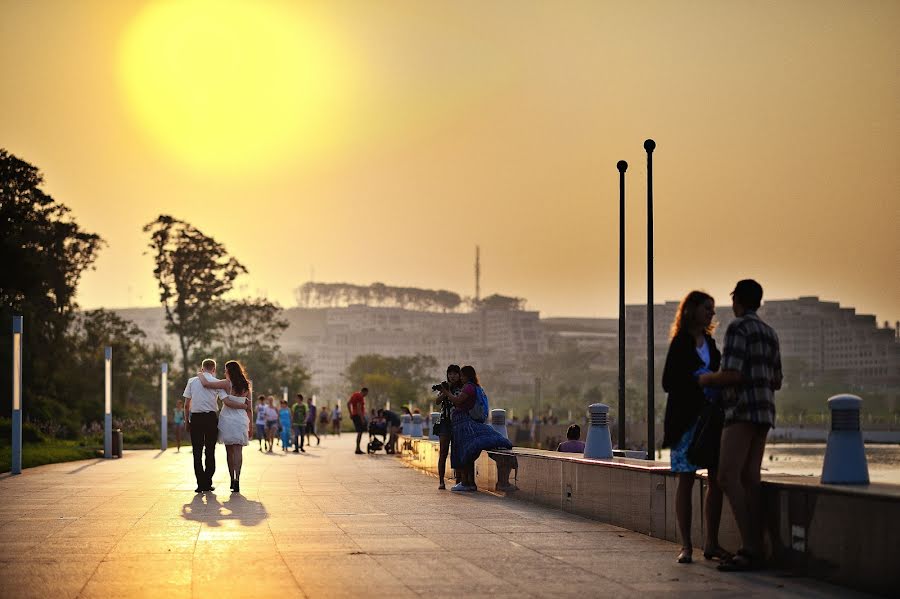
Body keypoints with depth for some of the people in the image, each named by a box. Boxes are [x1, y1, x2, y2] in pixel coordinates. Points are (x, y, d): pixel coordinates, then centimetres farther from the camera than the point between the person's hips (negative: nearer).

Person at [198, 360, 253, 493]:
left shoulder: (227, 384, -8)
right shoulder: (246, 387, 4)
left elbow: (205, 384, -15)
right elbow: (249, 408, 8)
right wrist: (250, 426, 14)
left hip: (227, 419, -2)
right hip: (241, 420, 2)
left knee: (229, 451, 9)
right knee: (238, 450, -3)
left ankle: (232, 479, 12)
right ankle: (237, 479, -17)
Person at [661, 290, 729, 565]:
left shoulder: (709, 342, 16)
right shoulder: (680, 344, -6)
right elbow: (669, 383, -11)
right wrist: (699, 381, -18)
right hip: (686, 419, -7)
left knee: (717, 480, 4)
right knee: (686, 480, -3)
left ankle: (711, 543, 10)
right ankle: (686, 545, 1)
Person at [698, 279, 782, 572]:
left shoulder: (738, 328, -8)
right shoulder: (770, 333, 19)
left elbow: (732, 374, -18)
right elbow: (776, 381, 21)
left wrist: (708, 379, 0)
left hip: (743, 411, -9)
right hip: (765, 411, 9)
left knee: (727, 477, -12)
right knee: (749, 479, 7)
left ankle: (749, 547, -19)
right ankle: (755, 549, 4)